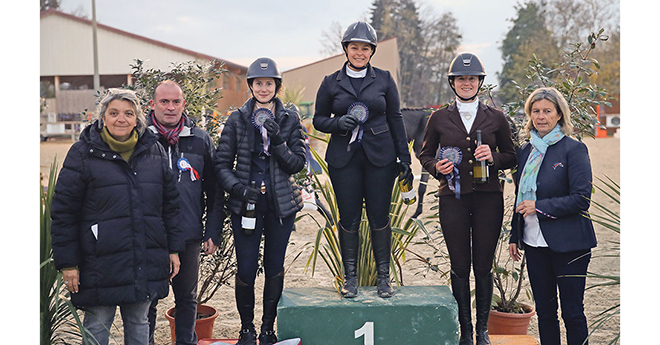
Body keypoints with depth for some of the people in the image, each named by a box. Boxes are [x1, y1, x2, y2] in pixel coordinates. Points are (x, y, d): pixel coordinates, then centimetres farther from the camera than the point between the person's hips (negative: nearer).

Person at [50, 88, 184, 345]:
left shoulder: (154, 151, 7)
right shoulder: (83, 153, -4)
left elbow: (170, 203, 14)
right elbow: (63, 211, -4)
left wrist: (173, 249, 10)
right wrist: (67, 263, -7)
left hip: (146, 263, 3)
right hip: (101, 263, -3)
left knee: (139, 323, 15)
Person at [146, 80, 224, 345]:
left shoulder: (200, 140, 5)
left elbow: (215, 191, 10)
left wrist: (213, 233, 4)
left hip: (189, 236, 2)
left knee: (187, 298, 14)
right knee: (147, 299, 7)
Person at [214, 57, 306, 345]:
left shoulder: (290, 119, 4)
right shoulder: (237, 120, 2)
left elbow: (298, 163, 0)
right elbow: (222, 164, 3)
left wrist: (278, 141, -15)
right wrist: (238, 188, -13)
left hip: (281, 203, 1)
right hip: (245, 203, -1)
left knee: (274, 267, 8)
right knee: (246, 269, -2)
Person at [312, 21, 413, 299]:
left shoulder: (384, 80, 6)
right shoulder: (331, 83, 5)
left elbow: (395, 120, 8)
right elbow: (319, 119, 11)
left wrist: (404, 159, 4)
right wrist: (338, 123, -11)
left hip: (379, 158, 0)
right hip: (344, 159, 0)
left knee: (379, 217, 2)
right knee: (349, 218, 2)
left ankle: (383, 276, 13)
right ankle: (350, 276, 14)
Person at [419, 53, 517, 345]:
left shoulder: (496, 118, 6)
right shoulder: (439, 119, 6)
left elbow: (511, 157, 11)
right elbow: (425, 154, 14)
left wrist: (493, 157, -10)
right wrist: (437, 167, -7)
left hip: (488, 198, 0)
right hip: (453, 199, 0)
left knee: (483, 266, 4)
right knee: (460, 267, 3)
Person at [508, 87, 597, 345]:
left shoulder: (574, 149, -8)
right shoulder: (527, 151, 11)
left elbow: (581, 198, -15)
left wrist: (539, 207, -16)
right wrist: (514, 237, 15)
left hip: (567, 244, -6)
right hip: (534, 243, 6)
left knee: (572, 313, 0)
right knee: (544, 310, 12)